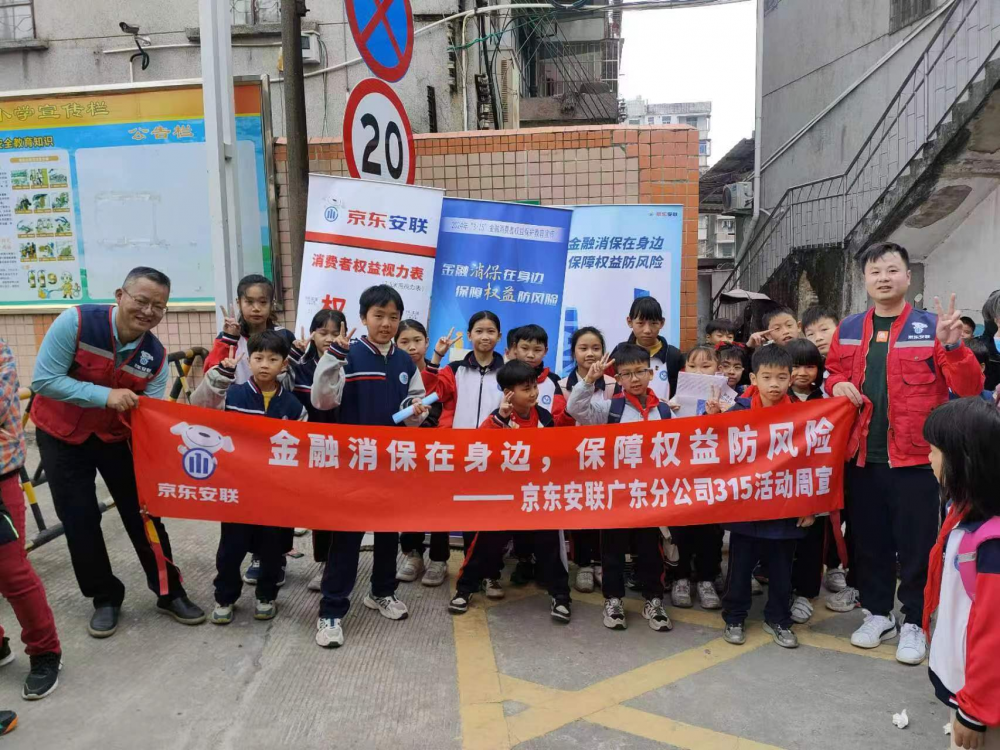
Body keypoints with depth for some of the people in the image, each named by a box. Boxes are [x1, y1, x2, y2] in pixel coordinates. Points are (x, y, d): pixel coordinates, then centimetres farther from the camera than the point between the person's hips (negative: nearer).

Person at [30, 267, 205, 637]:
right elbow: (44, 380, -26)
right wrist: (105, 395, -34)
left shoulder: (155, 356, -15)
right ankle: (105, 598, 21)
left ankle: (169, 593, 18)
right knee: (80, 521, 2)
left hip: (116, 436, 2)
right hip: (61, 436, -2)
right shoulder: (76, 322, -25)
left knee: (143, 514, 4)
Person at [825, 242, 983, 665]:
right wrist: (838, 385, -4)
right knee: (869, 540, 14)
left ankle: (914, 622, 24)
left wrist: (953, 346, -26)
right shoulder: (848, 329, 7)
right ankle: (878, 613, 31)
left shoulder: (931, 326, -4)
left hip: (915, 457, -3)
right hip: (862, 456, 4)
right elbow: (832, 374, 19)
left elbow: (970, 388, -9)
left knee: (917, 544, 7)